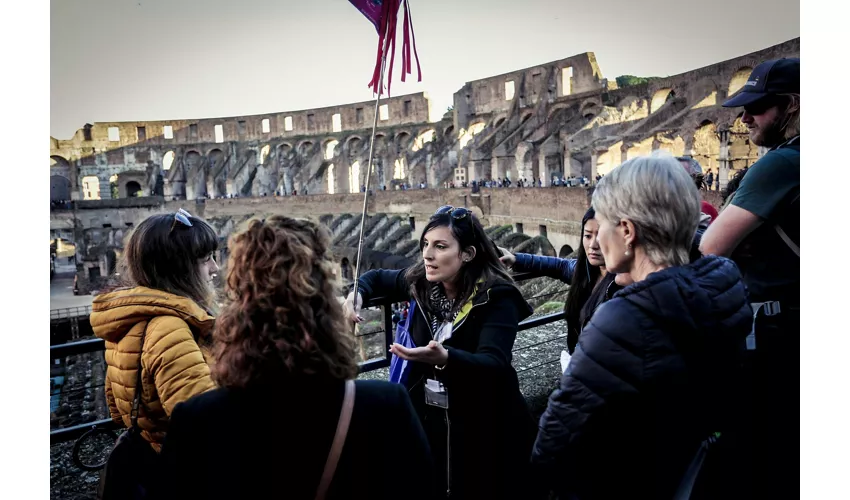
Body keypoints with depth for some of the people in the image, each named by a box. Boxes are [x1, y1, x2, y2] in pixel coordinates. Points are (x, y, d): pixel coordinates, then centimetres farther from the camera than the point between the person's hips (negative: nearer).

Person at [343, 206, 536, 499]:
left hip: (483, 426, -5)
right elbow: (379, 277, 15)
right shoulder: (421, 283, -3)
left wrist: (444, 358, -47)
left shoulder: (496, 297, -19)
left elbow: (494, 364, -29)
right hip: (426, 418, 5)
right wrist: (357, 294, -7)